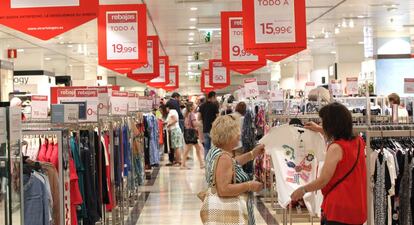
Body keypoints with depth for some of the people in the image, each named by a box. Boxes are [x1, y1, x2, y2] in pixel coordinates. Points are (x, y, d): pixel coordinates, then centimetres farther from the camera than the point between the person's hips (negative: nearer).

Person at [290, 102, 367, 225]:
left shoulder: (336, 148, -16)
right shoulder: (359, 142, 6)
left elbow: (323, 181, -16)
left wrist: (302, 190, 0)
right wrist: (319, 130, 41)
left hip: (339, 209, -8)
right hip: (357, 209, 8)